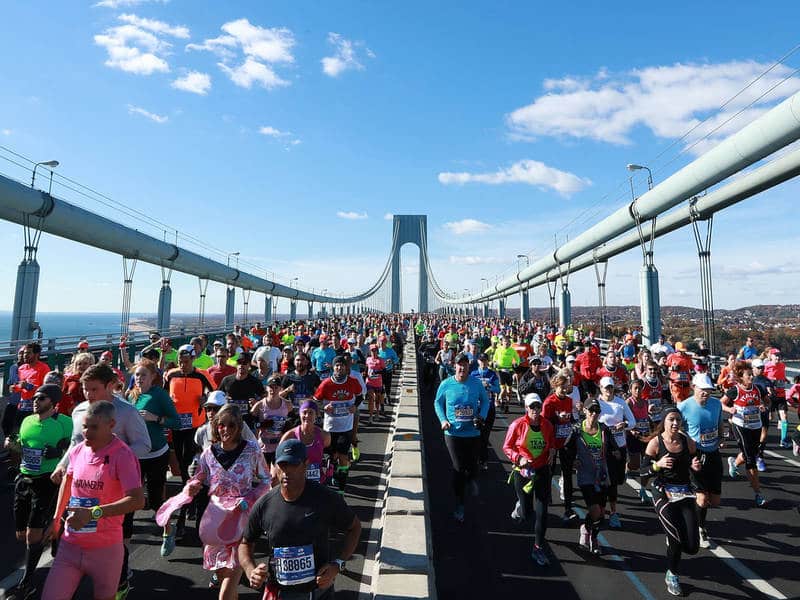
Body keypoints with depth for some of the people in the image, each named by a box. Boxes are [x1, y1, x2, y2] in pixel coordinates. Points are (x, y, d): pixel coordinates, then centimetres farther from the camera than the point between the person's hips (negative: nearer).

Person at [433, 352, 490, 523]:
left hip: (473, 433, 1)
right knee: (458, 468, 2)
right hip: (453, 433, -1)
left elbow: (485, 400, 9)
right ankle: (459, 504, 21)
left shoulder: (476, 383, -5)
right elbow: (437, 403, 6)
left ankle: (471, 479, 53)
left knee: (472, 465, 14)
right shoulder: (446, 384, -7)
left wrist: (482, 416, -6)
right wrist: (443, 420, -6)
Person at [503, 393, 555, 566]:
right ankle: (520, 506, 45)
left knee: (542, 512, -1)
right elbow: (506, 447, -5)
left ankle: (538, 549, 16)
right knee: (527, 513, 7)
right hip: (522, 472, -2)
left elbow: (551, 442, 17)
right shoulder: (517, 425, -13)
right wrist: (518, 458, -21)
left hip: (542, 472, 2)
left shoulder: (547, 425, -2)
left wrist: (552, 450, -5)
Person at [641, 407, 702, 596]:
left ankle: (672, 540, 35)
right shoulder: (655, 443, -10)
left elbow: (693, 466, 13)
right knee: (677, 539, -8)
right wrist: (658, 464, -25)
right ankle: (671, 576, 22)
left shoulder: (688, 442, -1)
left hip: (685, 493, 4)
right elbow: (645, 470, -6)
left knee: (692, 547, -3)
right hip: (663, 493, -3)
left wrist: (696, 467, -10)